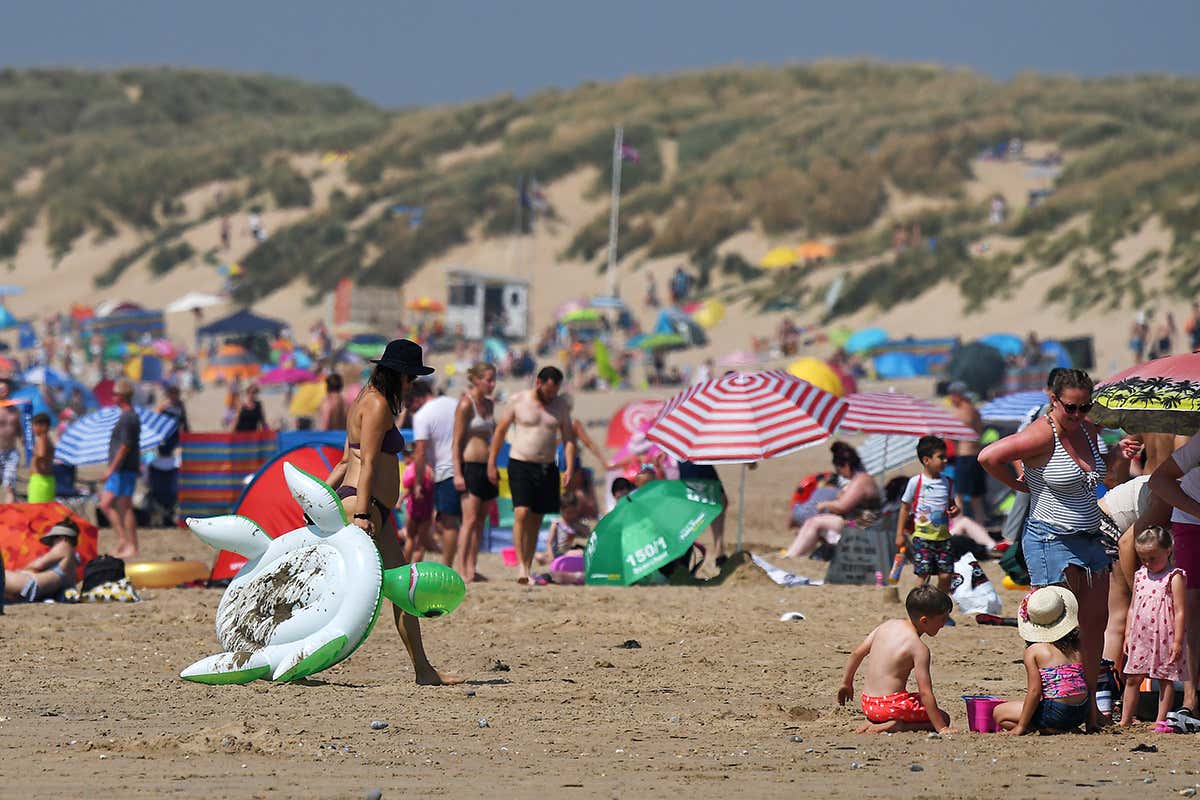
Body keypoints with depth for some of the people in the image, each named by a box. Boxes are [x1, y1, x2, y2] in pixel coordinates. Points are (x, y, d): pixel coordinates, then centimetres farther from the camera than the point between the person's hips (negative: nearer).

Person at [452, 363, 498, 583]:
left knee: (480, 520, 7)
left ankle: (472, 569, 10)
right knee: (470, 520, -11)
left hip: (487, 466, 8)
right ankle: (462, 571, -11)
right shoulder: (466, 405, -9)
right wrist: (458, 473, -15)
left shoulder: (489, 404, 13)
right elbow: (457, 441, -11)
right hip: (470, 465, -8)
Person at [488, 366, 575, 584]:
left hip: (547, 468, 4)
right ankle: (521, 565, -19)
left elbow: (568, 439, 7)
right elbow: (500, 431, 2)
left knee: (536, 520, 6)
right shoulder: (519, 401, -3)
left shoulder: (560, 405, 7)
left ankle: (528, 568, 11)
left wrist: (570, 468, -6)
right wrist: (491, 464, 0)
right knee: (521, 513, -18)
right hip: (520, 465, -4)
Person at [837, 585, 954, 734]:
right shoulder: (920, 648, -15)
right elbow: (925, 692, -17)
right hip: (892, 705, -8)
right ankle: (894, 726, -13)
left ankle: (874, 723, 7)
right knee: (944, 718, 5)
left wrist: (846, 683, 25)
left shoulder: (888, 625, 5)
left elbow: (857, 653, 11)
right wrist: (941, 728, -12)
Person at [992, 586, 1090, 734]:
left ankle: (1051, 729, -5)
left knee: (998, 713, 11)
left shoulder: (1033, 651, -9)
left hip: (1057, 713, -7)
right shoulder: (1077, 647, 5)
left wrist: (1020, 727, -5)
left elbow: (1034, 691, -13)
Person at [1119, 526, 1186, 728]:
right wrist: (1128, 635, 13)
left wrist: (1177, 641, -15)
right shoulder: (1140, 576, 11)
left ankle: (1161, 720, 6)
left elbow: (1180, 611, -11)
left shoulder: (1174, 577, -8)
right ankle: (1125, 721, 12)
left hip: (1164, 639, -6)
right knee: (1132, 679, 7)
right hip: (1140, 638, 6)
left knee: (1165, 680, 1)